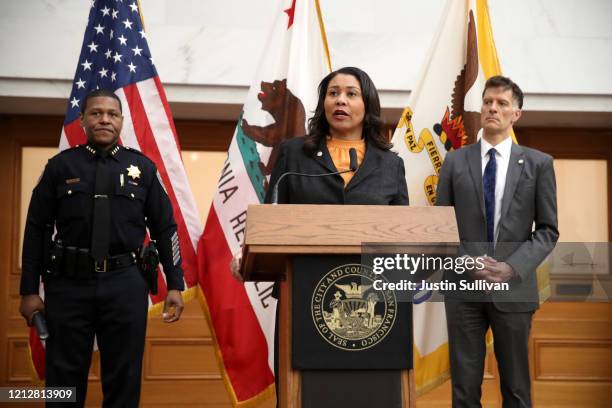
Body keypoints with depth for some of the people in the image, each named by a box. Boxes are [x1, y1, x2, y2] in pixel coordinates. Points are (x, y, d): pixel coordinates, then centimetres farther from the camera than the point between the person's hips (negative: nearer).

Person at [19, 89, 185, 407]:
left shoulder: (142, 167, 7)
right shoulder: (60, 166, 5)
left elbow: (165, 229, 8)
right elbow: (36, 229, 5)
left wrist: (175, 285, 3)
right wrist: (29, 291, 1)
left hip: (125, 285, 1)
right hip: (68, 283, 0)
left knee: (124, 379, 8)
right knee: (64, 380, 7)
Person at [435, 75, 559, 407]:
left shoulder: (538, 163, 4)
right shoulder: (455, 162, 6)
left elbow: (548, 230, 3)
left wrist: (513, 267, -12)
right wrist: (467, 261, -10)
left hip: (515, 288, 0)